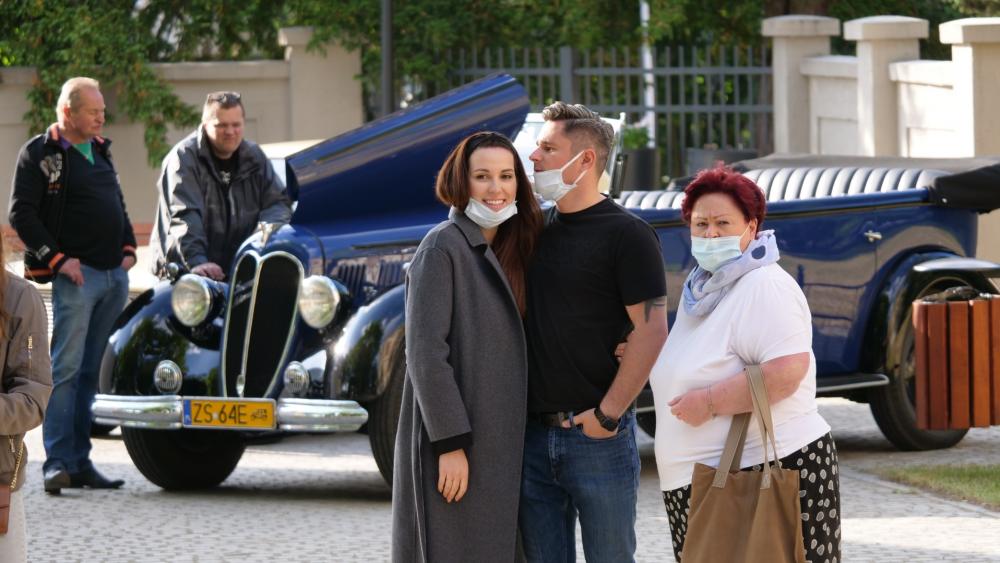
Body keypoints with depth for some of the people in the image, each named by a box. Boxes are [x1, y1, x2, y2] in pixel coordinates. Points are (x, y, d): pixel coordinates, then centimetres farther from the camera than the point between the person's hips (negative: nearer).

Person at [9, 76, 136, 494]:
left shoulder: (100, 150, 18)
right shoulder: (39, 154, -4)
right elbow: (21, 214, -9)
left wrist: (128, 247, 12)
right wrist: (57, 259, -13)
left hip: (115, 274, 7)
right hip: (76, 275, -7)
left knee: (95, 373, 6)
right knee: (66, 369, -12)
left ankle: (81, 462, 8)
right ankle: (58, 463, -14)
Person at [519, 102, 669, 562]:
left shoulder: (626, 234, -7)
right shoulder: (535, 230, 12)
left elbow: (651, 330, -12)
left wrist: (608, 413, -14)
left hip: (597, 434, -6)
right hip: (534, 434, 6)